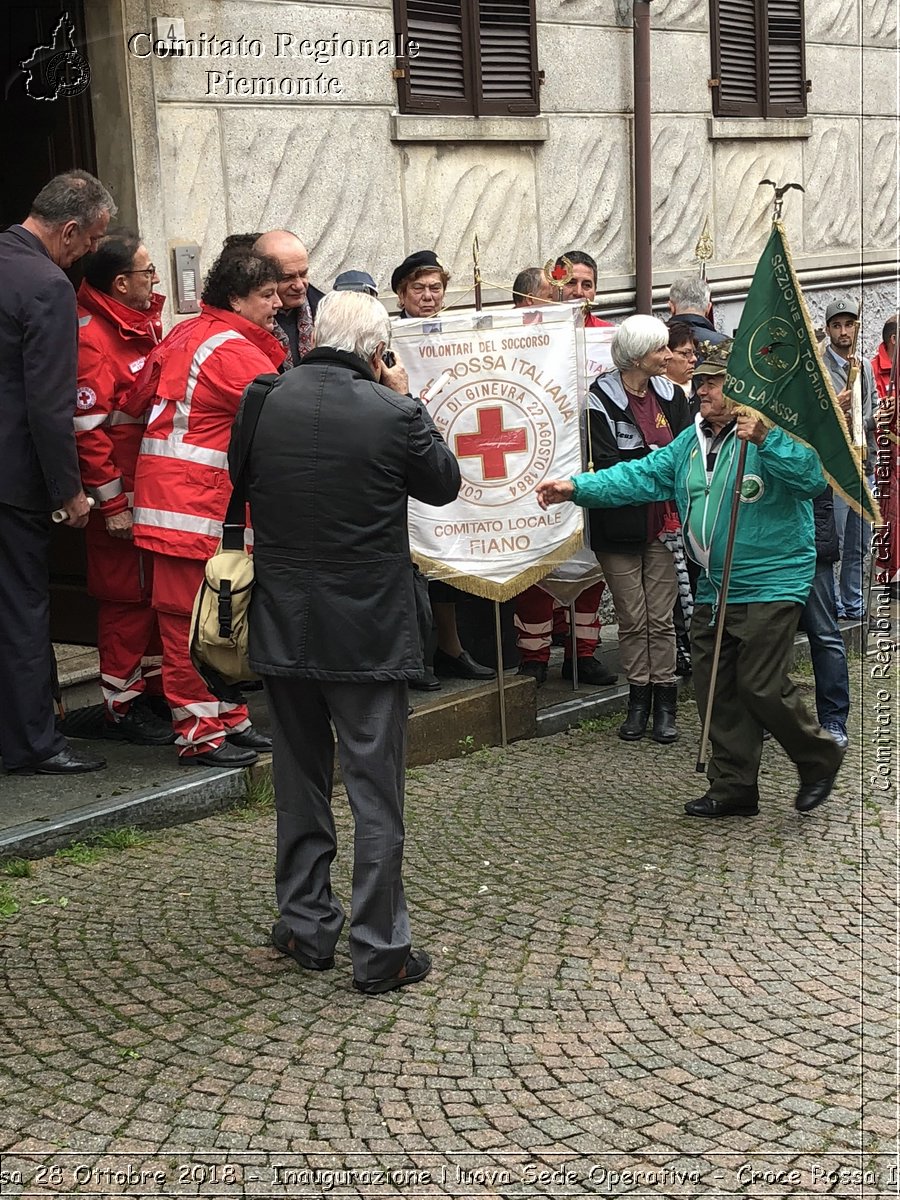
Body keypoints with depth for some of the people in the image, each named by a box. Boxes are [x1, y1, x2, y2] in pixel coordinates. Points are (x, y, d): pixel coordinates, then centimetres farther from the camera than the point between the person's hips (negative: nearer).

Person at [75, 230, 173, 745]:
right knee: (129, 595, 0)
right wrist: (112, 504, -19)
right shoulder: (93, 338, -19)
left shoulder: (144, 321, 11)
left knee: (159, 589, 16)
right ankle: (124, 707, 10)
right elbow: (86, 428, -21)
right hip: (124, 492, -9)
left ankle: (157, 685, 29)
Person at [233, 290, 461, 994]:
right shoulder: (392, 414, -15)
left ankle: (306, 925, 27)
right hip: (369, 631, -4)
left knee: (300, 783, 18)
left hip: (282, 626, 4)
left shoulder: (263, 402, -4)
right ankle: (380, 948, 9)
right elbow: (444, 484, 2)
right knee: (377, 792, 5)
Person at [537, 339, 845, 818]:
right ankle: (734, 787, 21)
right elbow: (641, 477, 6)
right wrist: (577, 487, -6)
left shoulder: (775, 432, -11)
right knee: (716, 688, 9)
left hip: (770, 585, -8)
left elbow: (814, 475, -25)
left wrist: (765, 440, -35)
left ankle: (820, 759, 19)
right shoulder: (690, 442, 12)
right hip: (714, 592, 8)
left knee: (762, 687, -7)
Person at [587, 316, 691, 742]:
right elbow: (606, 464, -15)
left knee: (662, 617, 3)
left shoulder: (670, 395, 9)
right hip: (621, 525, -3)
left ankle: (664, 703, 10)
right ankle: (638, 701, 15)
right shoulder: (602, 399, -7)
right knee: (632, 618, 4)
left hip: (663, 519, 3)